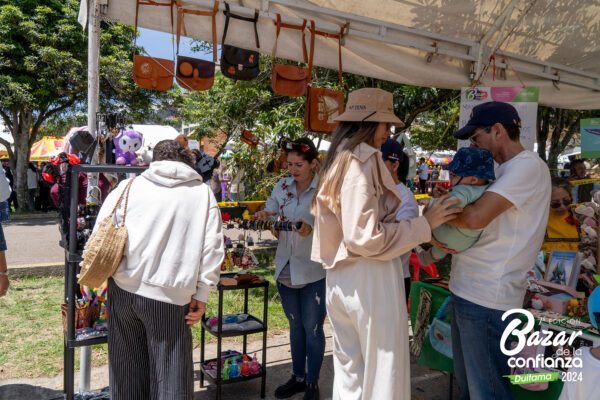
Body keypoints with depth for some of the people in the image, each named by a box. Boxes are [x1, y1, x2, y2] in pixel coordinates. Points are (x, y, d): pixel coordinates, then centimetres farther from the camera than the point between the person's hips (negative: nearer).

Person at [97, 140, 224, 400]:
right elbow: (212, 249, -1)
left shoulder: (129, 186, 7)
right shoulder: (204, 194, 5)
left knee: (128, 367, 19)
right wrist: (201, 295, 3)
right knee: (171, 373, 8)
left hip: (123, 288, 3)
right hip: (170, 295, -2)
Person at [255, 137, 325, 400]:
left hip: (313, 271, -5)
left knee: (312, 328, 7)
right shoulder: (282, 187, 4)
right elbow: (270, 211, 5)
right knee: (295, 326, 19)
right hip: (286, 268, 5)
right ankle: (298, 377, 36)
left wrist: (312, 226, -35)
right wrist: (264, 216, -17)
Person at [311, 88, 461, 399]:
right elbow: (365, 237, -20)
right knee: (384, 372, 6)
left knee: (349, 370, 19)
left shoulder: (340, 160, 14)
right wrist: (424, 224, -12)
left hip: (341, 279, 9)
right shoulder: (363, 162, -14)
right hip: (370, 279, -9)